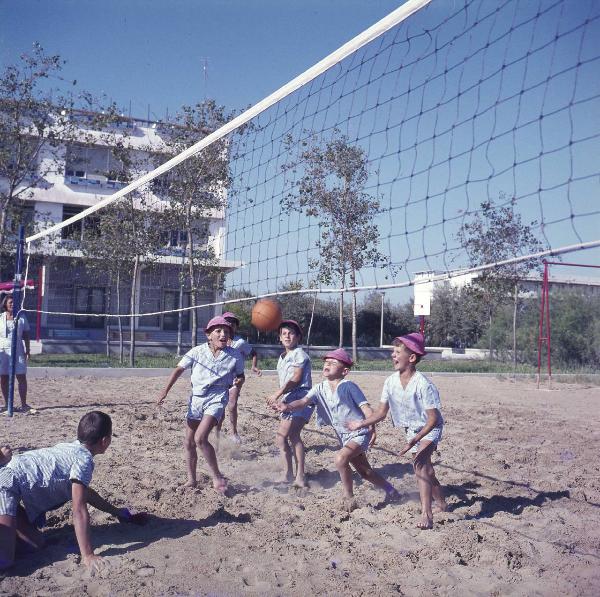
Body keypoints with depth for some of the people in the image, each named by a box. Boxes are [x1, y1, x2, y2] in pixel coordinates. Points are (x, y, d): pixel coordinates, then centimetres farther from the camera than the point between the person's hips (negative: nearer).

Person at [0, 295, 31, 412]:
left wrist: (27, 349, 3)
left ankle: (24, 404, 0)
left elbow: (26, 335, 8)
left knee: (21, 377, -4)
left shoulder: (21, 317, 6)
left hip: (17, 350, 0)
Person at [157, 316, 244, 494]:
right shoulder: (198, 351, -5)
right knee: (189, 442, 9)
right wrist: (165, 391, -3)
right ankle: (191, 480, 27)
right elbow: (179, 369, 2)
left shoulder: (235, 355, -5)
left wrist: (239, 381, -12)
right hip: (196, 398, 4)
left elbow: (240, 374, 11)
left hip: (217, 399, -4)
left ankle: (217, 478, -6)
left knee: (200, 438, -21)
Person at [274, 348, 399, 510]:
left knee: (340, 459, -29)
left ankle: (349, 499, -10)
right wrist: (287, 407, -37)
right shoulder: (320, 389, 0)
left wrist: (372, 429, -34)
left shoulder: (348, 386, -14)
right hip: (343, 436, 7)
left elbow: (366, 407, -19)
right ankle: (390, 489, 44)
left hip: (360, 433, -7)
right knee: (365, 472, 19)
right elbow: (304, 401, -16)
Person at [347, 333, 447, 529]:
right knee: (424, 468, 18)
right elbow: (381, 413, -1)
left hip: (429, 429, -7)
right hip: (411, 429, 7)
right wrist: (361, 424, -11)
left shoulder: (423, 385, -29)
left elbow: (433, 418, -26)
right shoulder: (391, 382, -11)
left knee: (420, 463, -27)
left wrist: (413, 441, -33)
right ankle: (441, 502, 44)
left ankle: (426, 515, -28)